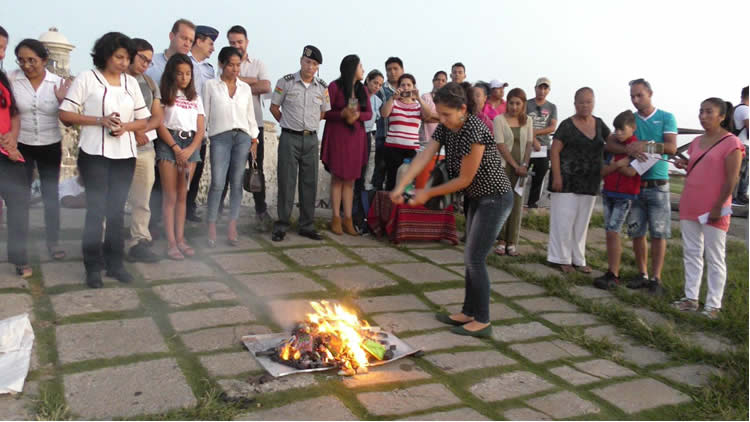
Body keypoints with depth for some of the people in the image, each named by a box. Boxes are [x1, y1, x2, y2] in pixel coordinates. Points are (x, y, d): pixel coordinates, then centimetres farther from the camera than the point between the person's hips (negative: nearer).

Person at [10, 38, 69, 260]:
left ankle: (53, 241, 20)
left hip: (51, 146, 0)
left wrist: (62, 101, -20)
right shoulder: (12, 79, -9)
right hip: (21, 146, 0)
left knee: (50, 194, 8)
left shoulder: (58, 82, -7)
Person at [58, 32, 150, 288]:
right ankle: (93, 267, 7)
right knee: (96, 209, -3)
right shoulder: (86, 78, 0)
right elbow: (65, 114, -4)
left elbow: (143, 120, 12)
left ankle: (115, 263, 17)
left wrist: (126, 127, -8)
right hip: (94, 153, -4)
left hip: (124, 154, 4)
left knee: (117, 210, 8)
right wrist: (100, 120, -15)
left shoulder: (131, 82, 12)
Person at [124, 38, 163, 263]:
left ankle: (138, 243, 15)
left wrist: (143, 131, -8)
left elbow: (158, 116, 11)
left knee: (141, 201, 8)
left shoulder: (150, 84, 17)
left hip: (145, 149, 6)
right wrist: (132, 133, -14)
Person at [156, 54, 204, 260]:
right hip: (169, 143, -4)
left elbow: (201, 129, 10)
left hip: (191, 144, 4)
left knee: (182, 196, 7)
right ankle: (171, 243, -2)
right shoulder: (164, 94, 2)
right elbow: (159, 124, -6)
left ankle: (180, 239, 11)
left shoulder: (195, 98, 16)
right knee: (170, 196, -4)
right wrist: (176, 148, -11)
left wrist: (189, 150, -6)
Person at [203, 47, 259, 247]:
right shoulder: (211, 86, 6)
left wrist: (254, 138, 10)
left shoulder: (245, 88, 14)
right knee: (217, 183, -9)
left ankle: (232, 228, 9)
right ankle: (212, 229, 0)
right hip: (220, 137, -3)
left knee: (237, 183, 2)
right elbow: (204, 114, 5)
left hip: (242, 137, 3)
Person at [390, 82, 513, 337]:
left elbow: (465, 179, -23)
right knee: (471, 257, 14)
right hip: (478, 198, 9)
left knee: (475, 259, -6)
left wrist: (428, 194, -17)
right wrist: (400, 186, -23)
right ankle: (469, 312, 26)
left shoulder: (474, 131, -26)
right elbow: (423, 157, -10)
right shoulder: (445, 128, -1)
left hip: (495, 199, -9)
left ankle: (482, 322, 6)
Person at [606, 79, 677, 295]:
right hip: (633, 185, 3)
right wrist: (629, 150, -22)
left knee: (659, 233, -3)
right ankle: (642, 275, 18)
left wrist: (645, 145, -22)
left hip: (658, 185, -3)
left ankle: (656, 279, 2)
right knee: (636, 233, 7)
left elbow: (672, 147, -10)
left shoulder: (666, 118, 2)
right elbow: (610, 144, -4)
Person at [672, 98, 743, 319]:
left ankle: (713, 305, 8)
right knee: (691, 254, 11)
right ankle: (691, 298, 19)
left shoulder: (731, 142, -8)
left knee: (714, 258, 1)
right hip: (689, 206, 7)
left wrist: (718, 207, -15)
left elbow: (732, 179, -12)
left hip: (713, 210, -7)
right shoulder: (697, 142, 12)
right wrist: (684, 166, 1)